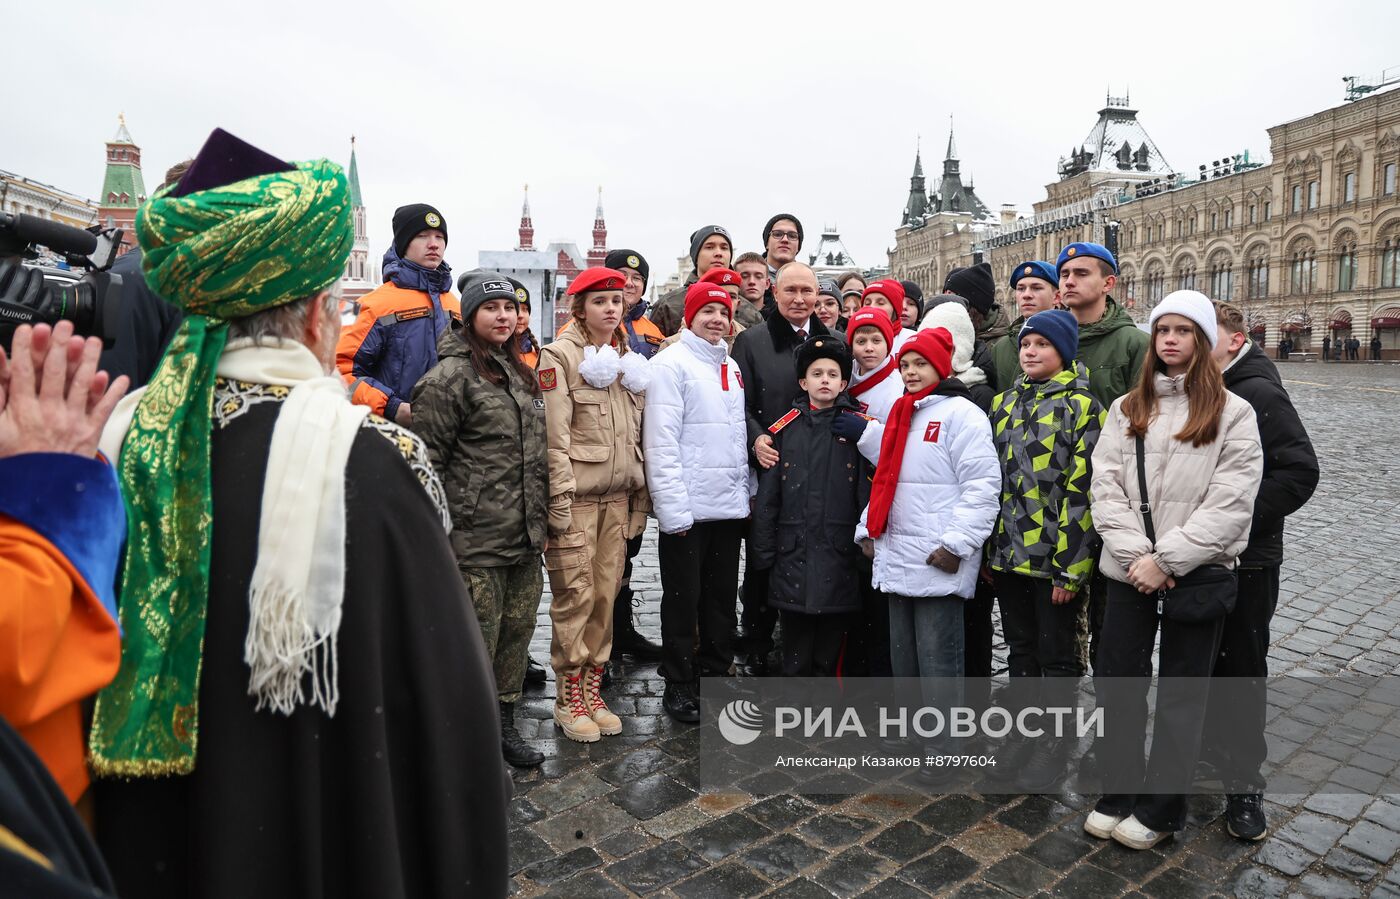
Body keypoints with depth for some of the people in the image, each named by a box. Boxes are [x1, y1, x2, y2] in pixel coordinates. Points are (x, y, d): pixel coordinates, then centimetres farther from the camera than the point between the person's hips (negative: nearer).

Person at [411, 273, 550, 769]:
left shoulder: (521, 373, 15)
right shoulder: (450, 376, -10)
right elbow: (427, 459, -11)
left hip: (524, 540, 8)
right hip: (476, 541, -7)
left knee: (517, 632, 16)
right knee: (476, 644, 1)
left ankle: (504, 724, 33)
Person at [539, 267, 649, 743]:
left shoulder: (628, 359, 15)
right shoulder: (560, 355, -4)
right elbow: (555, 435, -11)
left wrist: (639, 496, 13)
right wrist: (560, 500, -15)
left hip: (618, 496, 6)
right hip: (577, 495, -6)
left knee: (605, 594, 8)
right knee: (575, 595, -2)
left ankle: (592, 690, 20)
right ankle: (569, 698, 12)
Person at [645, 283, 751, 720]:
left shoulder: (731, 367, 15)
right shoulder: (671, 363, -8)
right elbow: (661, 442, -14)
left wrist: (743, 491, 11)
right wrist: (674, 508, -19)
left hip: (729, 505, 7)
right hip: (687, 508, -6)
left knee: (722, 597, 14)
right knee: (683, 599, 4)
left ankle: (716, 673, 28)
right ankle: (678, 685, 18)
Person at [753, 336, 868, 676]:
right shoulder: (785, 429, 4)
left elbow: (868, 493, -1)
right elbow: (767, 498, 5)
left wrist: (867, 549, -5)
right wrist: (764, 554, 2)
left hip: (839, 556, -1)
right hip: (793, 555, 1)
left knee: (830, 651, 10)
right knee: (796, 655, 10)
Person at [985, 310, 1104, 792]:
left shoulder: (1082, 407, -8)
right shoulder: (1005, 402, 10)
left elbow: (1081, 491, -14)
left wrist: (1069, 568, -16)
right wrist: (986, 549, 11)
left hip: (1056, 558, -6)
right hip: (1009, 553, 6)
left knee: (1057, 656, 8)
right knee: (1020, 649, 18)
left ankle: (1053, 747, 23)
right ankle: (1022, 736, 33)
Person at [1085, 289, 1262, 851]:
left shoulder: (1233, 414, -2)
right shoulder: (1126, 410, 8)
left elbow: (1229, 504, -11)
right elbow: (1105, 488, -1)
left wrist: (1167, 560, -17)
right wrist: (1135, 554, -13)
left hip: (1197, 571, -3)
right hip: (1129, 569, 3)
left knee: (1181, 691, 9)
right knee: (1116, 680, 9)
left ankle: (1159, 809, 24)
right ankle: (1118, 792, 28)